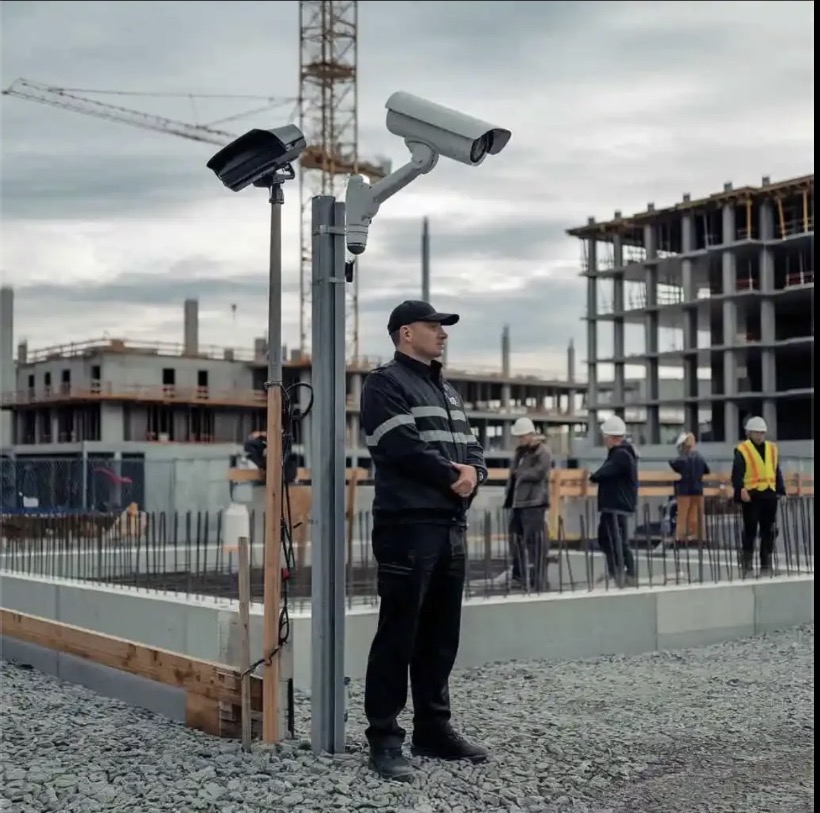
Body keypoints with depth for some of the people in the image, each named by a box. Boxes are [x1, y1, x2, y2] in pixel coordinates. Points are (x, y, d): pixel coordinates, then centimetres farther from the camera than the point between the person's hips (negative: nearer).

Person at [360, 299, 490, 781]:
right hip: (408, 525, -8)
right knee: (399, 635, -6)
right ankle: (385, 739, 0)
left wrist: (473, 472, -5)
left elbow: (472, 449, 17)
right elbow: (403, 447, -17)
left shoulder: (448, 392, 23)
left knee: (441, 635, 12)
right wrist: (451, 475, -8)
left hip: (452, 527, 8)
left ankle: (434, 729, 21)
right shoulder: (385, 384, -3)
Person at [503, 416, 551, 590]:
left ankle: (538, 580, -9)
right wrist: (509, 497, 13)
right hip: (517, 502, 9)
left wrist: (519, 473, -7)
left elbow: (538, 473, -19)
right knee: (516, 536, 14)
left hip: (534, 502, -9)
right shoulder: (520, 451, 21)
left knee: (535, 540, -10)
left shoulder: (542, 452, -6)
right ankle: (519, 574, 26)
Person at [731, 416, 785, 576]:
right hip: (751, 495, -5)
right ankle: (747, 565, 9)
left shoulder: (772, 448, 14)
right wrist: (741, 490, -23)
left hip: (769, 494, 5)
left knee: (768, 531, 8)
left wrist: (781, 491, 12)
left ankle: (766, 566, 17)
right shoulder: (742, 450, -4)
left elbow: (777, 472, 18)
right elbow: (737, 474, -9)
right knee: (750, 531, 0)